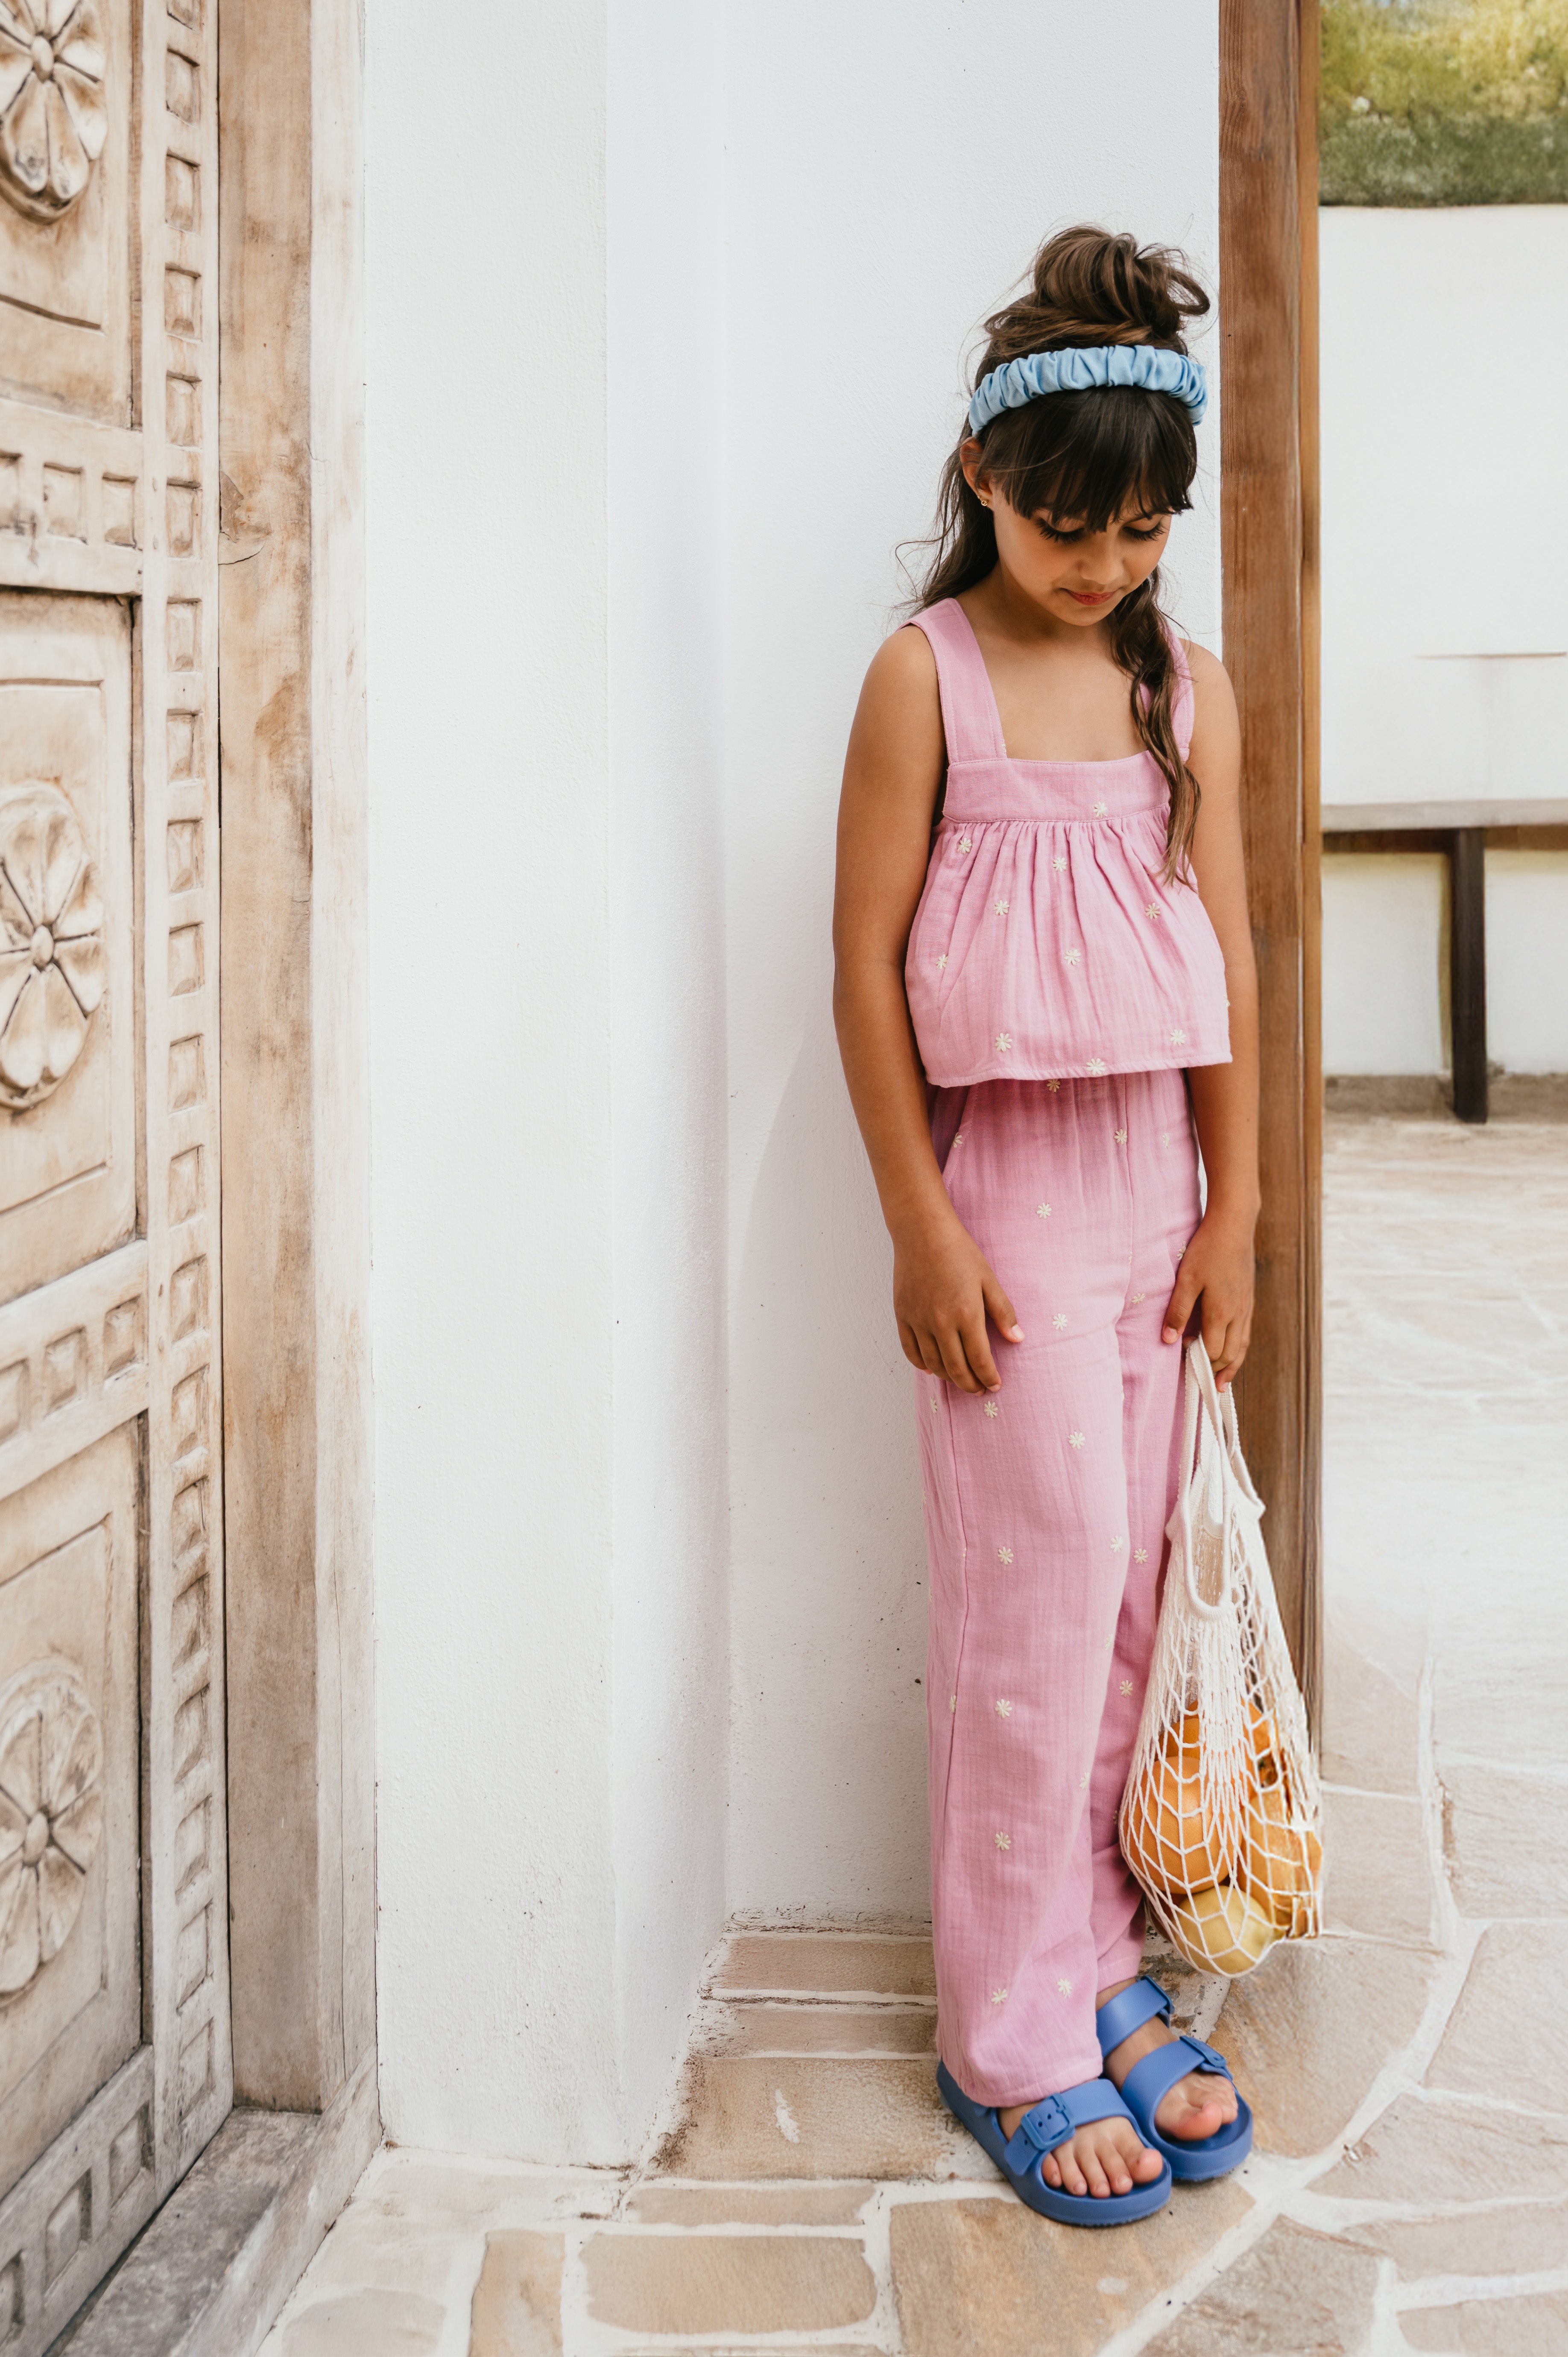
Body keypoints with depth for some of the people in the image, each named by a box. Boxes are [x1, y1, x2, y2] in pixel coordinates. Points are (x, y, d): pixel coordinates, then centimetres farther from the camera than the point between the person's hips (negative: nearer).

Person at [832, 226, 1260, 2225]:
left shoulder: (1187, 689, 8)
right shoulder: (927, 675, -5)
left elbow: (1227, 956, 8)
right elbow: (866, 959, -7)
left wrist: (1233, 1210, 4)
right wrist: (920, 1225, -11)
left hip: (1158, 1177, 5)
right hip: (1002, 1179, -4)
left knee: (1127, 1595, 8)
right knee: (1039, 1598, -5)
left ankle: (1097, 1979, 22)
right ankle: (1015, 2041, 7)